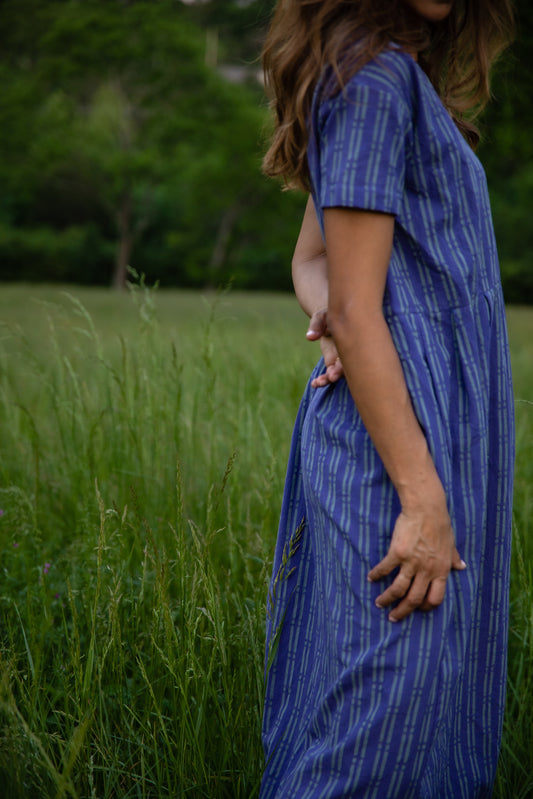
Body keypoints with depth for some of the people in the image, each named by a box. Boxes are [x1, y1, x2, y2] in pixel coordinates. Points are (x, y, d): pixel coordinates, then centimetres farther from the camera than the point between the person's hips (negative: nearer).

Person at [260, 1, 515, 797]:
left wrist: (330, 319, -5)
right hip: (397, 433, -10)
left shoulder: (395, 73, 16)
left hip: (424, 428, 10)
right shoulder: (377, 77, -14)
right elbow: (357, 310, -18)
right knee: (386, 707, -5)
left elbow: (310, 259, 19)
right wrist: (424, 500, -20)